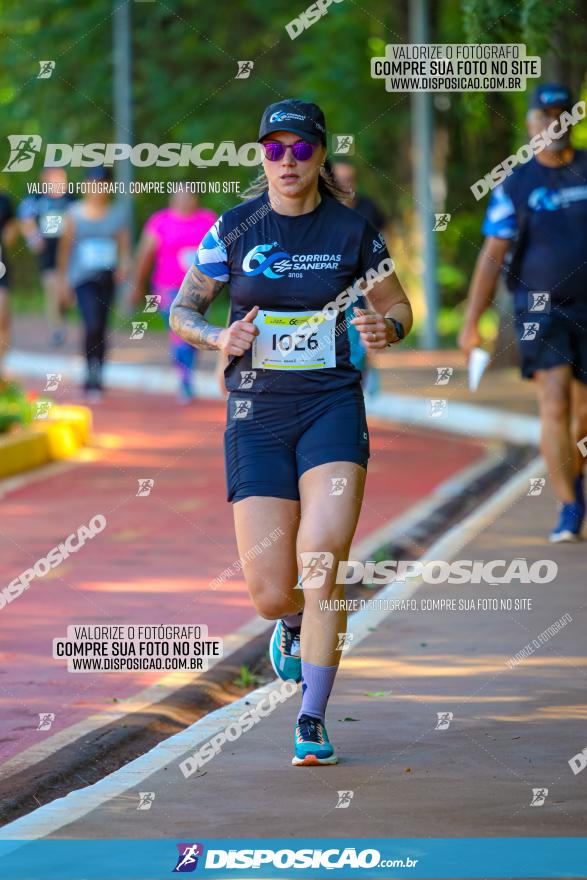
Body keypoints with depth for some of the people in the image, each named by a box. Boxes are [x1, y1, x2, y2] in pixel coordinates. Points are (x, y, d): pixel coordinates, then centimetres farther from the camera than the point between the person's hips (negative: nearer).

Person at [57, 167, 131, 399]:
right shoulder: (74, 214, 1)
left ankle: (96, 378, 21)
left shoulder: (117, 213, 6)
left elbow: (124, 243, 3)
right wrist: (63, 278, 8)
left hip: (108, 278, 3)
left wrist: (124, 263, -17)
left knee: (101, 328, 8)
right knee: (92, 325, -19)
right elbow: (65, 247, 6)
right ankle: (92, 373, -9)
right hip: (83, 278, -3)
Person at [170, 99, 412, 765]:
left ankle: (312, 721, -10)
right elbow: (181, 312, 9)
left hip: (332, 408, -1)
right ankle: (294, 627, 35)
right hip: (256, 413, 1)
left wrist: (386, 329, -10)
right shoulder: (233, 229, 2)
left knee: (321, 565, -19)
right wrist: (219, 338, -12)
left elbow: (398, 306, 14)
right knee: (271, 595, -3)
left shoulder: (350, 231, 2)